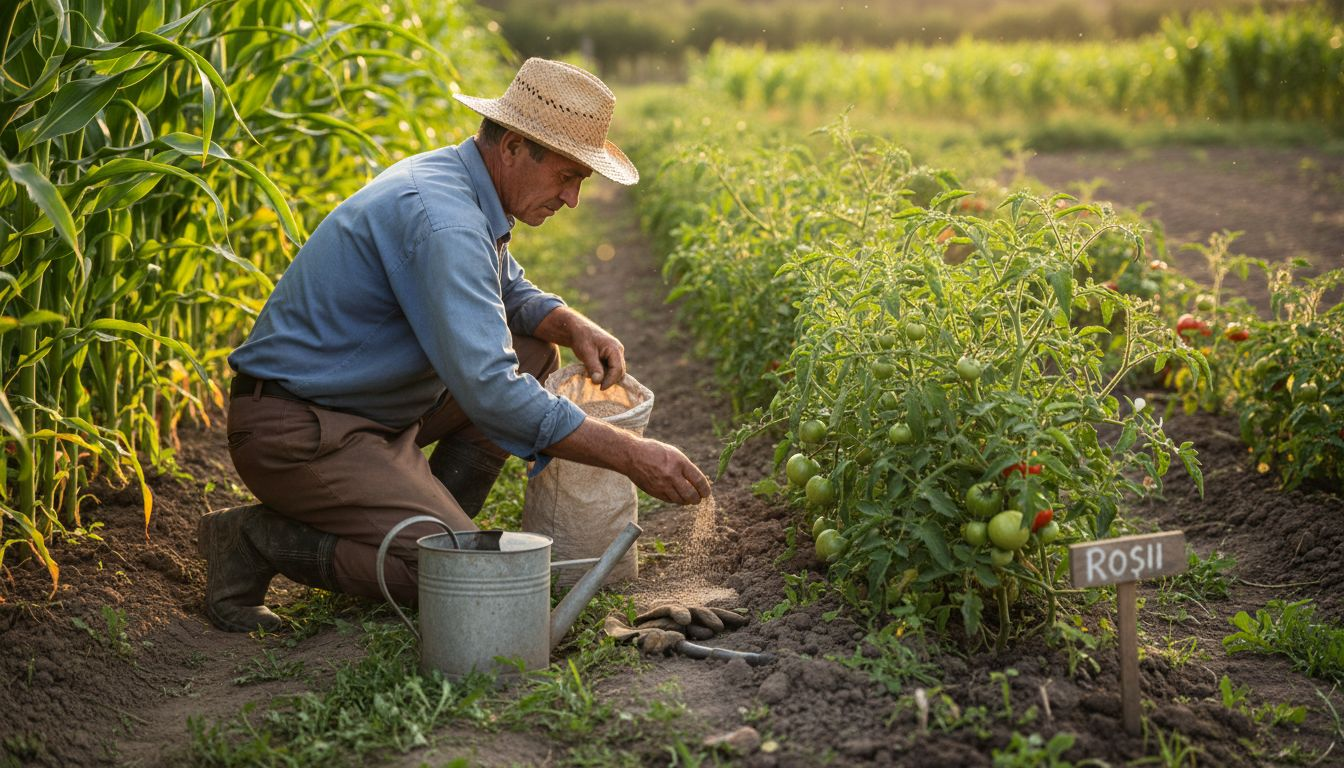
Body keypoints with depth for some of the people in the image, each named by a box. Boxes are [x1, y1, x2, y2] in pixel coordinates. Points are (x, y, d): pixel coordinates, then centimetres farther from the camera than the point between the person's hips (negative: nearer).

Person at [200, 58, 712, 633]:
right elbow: (489, 392, -34)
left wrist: (574, 328, 1)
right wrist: (629, 457, -30)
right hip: (297, 429, -10)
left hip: (369, 402, 10)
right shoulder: (442, 220, -27)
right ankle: (260, 540, -6)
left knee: (536, 353, 11)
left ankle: (429, 519, 8)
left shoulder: (457, 182, 5)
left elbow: (509, 292, 24)